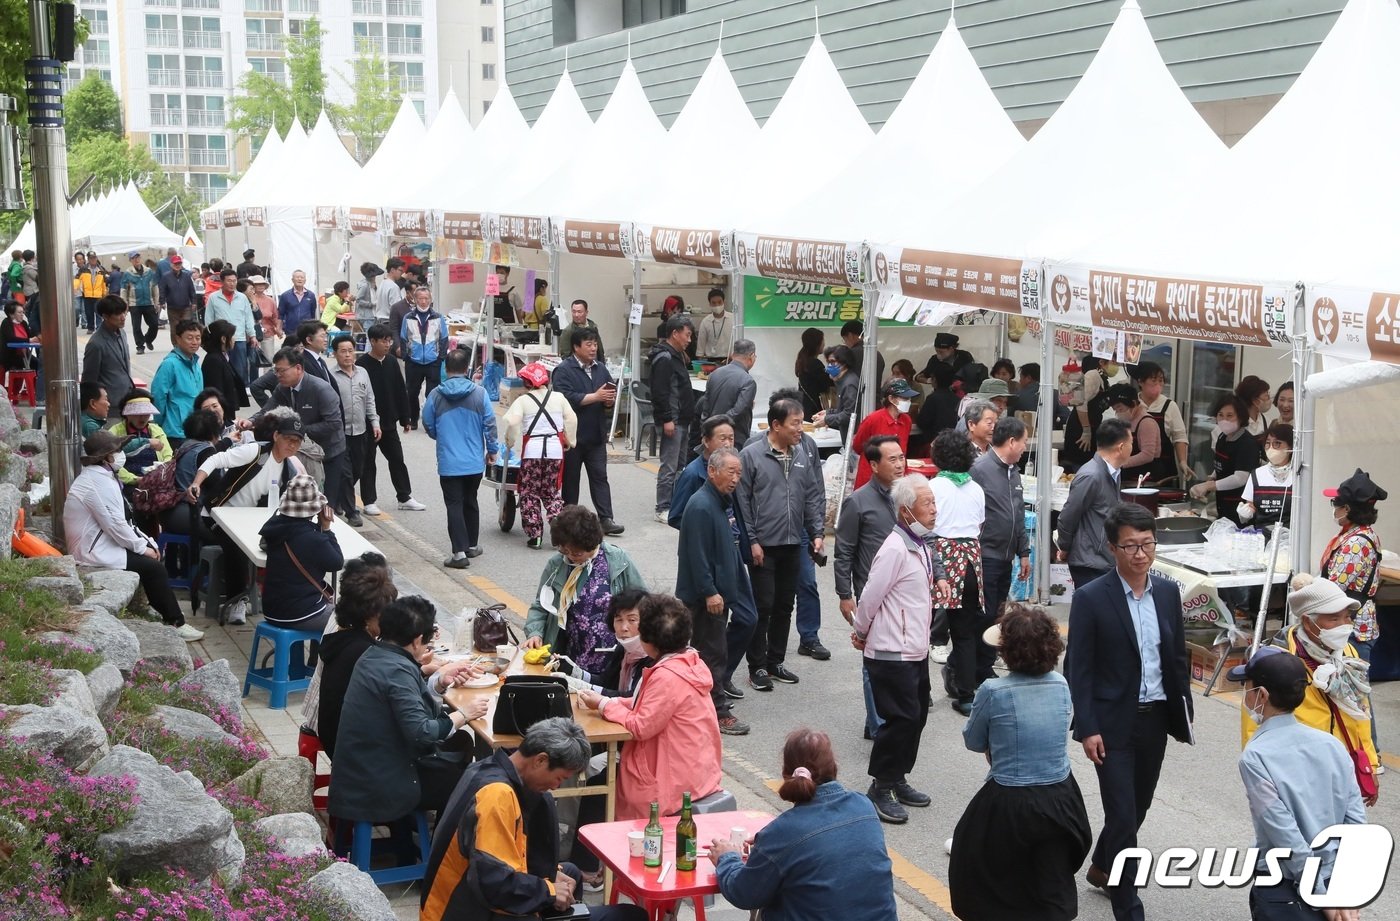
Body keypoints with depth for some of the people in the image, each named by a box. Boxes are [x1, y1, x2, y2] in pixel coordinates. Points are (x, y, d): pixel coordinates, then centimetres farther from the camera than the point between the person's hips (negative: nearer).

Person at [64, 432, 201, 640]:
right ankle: (175, 623, -3)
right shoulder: (99, 482, -22)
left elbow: (121, 519, 15)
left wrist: (146, 542, 7)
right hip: (96, 553, -11)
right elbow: (115, 525, -24)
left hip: (98, 544, 11)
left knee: (151, 556, 12)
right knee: (153, 567, -11)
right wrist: (143, 547, -13)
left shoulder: (97, 476, 12)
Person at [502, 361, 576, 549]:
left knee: (529, 494, 9)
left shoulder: (523, 400, -4)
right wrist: (569, 441, 15)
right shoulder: (559, 398, 5)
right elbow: (571, 419, 4)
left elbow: (512, 422, -15)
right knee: (551, 492, 15)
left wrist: (510, 441, 0)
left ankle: (534, 535, 5)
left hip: (531, 451, -3)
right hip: (555, 449, 3)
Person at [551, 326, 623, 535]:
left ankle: (606, 519, -1)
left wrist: (610, 399, -7)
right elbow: (567, 398, -23)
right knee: (570, 479, 7)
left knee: (600, 477, 1)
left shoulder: (601, 369, 10)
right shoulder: (564, 370, -10)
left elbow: (611, 395, 17)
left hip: (596, 435, 5)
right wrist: (596, 397, -22)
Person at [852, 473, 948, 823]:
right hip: (892, 653, -10)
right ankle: (880, 790, 4)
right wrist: (860, 633, -4)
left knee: (916, 716, 15)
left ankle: (898, 779, 28)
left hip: (916, 649, 10)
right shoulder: (895, 549, -21)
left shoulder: (921, 545, 8)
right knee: (901, 719, -8)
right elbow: (870, 597, -17)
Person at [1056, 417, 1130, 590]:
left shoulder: (1112, 474, 10)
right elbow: (1067, 518, -14)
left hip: (1107, 561, 9)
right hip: (1091, 564, -9)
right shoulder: (1091, 477, -20)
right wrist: (1064, 549, 0)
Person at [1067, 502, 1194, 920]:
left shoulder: (1168, 592, 4)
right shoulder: (1090, 598, -12)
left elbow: (1178, 656, 12)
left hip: (1157, 718, 6)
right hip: (1114, 723, -5)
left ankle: (1101, 867, 42)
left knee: (1139, 806, 18)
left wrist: (1185, 710, 10)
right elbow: (1078, 670, -11)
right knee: (1123, 814, -5)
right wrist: (1087, 729, -14)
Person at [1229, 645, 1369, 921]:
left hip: (1283, 891, -5)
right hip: (1338, 882, 5)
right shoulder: (1332, 744, 2)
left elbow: (1286, 835, -15)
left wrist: (1321, 897, -8)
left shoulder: (1255, 757, -14)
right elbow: (1356, 820, 1)